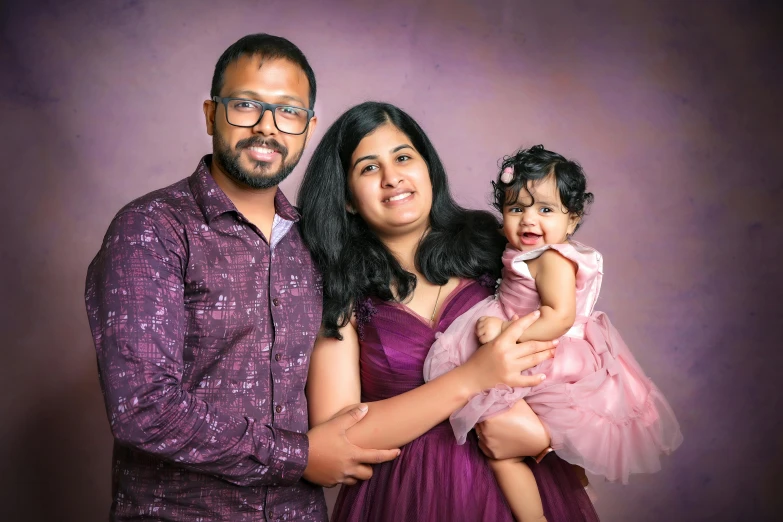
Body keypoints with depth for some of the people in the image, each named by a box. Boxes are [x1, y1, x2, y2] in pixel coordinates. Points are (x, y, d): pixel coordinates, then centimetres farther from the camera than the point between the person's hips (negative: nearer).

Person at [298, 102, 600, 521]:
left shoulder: (489, 246, -3)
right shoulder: (339, 293, -6)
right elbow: (332, 435, -14)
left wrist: (546, 430, -19)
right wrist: (469, 380, -22)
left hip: (517, 481, 1)